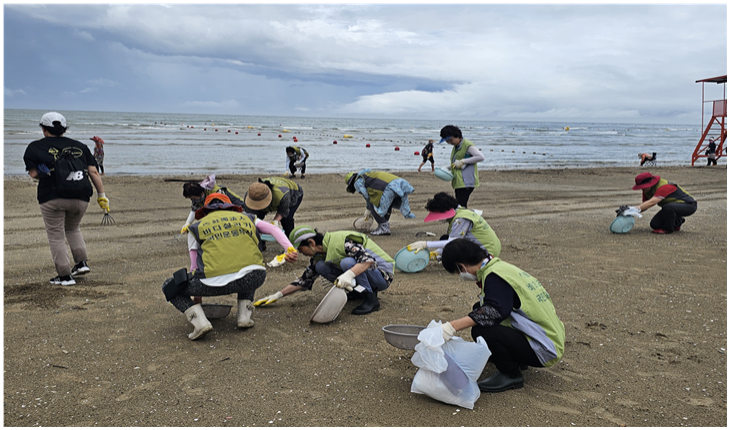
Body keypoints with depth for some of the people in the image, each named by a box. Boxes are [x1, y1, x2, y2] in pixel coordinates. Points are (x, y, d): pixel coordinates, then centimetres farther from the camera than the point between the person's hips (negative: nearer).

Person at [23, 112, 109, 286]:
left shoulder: (35, 147, 6)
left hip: (52, 198, -4)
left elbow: (34, 174, -2)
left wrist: (47, 174, 19)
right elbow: (93, 171, 6)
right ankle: (82, 263, 14)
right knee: (73, 229, 27)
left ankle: (65, 276, 7)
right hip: (81, 198, 4)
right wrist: (102, 196, 7)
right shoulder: (79, 146, 14)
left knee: (56, 236, 8)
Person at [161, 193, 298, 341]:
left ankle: (199, 321, -1)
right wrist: (290, 249, 15)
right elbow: (274, 230, 22)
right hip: (255, 279, 3)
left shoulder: (197, 227, 23)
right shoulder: (246, 218, 27)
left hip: (216, 283, -2)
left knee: (170, 287, 23)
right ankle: (244, 316, 25)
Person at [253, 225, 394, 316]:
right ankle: (359, 291, 3)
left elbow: (369, 258, -36)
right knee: (320, 266, -5)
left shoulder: (342, 241, -25)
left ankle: (371, 300, -19)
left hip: (382, 274, -8)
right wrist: (278, 295, 3)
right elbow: (305, 280, 9)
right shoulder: (320, 255, 2)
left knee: (348, 262, -34)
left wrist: (349, 274, -52)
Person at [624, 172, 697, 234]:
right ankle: (677, 222, 20)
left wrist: (635, 209, -52)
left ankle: (668, 228, -13)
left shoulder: (664, 187, -32)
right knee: (654, 224, -3)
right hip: (673, 205, 9)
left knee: (667, 207, -39)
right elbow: (643, 205, -3)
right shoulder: (646, 190, -4)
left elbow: (652, 202, -44)